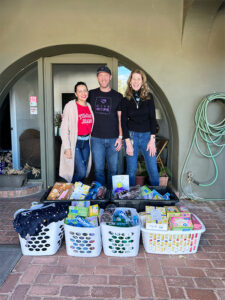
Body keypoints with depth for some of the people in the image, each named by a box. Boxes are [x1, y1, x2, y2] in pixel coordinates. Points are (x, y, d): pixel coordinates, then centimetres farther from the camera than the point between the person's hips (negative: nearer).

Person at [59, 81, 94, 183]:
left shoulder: (89, 106, 9)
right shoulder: (70, 106, -8)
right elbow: (64, 129, -10)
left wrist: (90, 141, 9)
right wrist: (67, 148, -15)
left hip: (86, 142, 6)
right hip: (74, 142, -6)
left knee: (83, 172, 12)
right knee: (81, 172, -11)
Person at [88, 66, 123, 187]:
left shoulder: (118, 96, 6)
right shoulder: (91, 94, 8)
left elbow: (120, 118, 6)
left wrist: (120, 137, -2)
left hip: (113, 138, 0)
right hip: (97, 138, 0)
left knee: (113, 169, 6)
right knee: (99, 169, 5)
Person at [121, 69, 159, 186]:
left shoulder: (149, 97, 3)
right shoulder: (126, 99, 3)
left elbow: (152, 118, 1)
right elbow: (124, 121, 1)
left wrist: (152, 139, -7)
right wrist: (128, 142, -7)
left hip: (147, 135, 0)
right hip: (131, 135, 0)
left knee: (153, 169, 0)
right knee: (131, 170, 5)